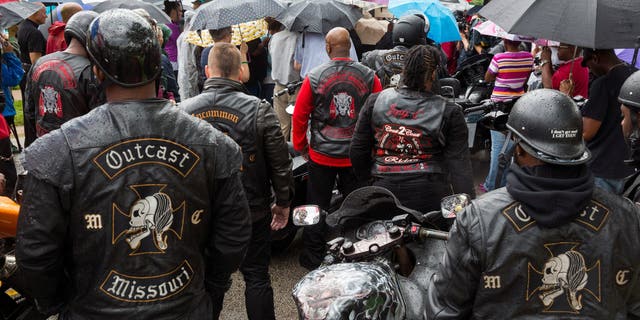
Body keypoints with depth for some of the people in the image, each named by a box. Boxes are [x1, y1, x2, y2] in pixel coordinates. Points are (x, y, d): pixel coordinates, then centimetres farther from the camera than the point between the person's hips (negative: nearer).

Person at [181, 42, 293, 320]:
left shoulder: (183, 111, -6)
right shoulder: (259, 110, -12)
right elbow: (280, 162, -8)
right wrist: (283, 202, 6)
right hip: (253, 212, -2)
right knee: (257, 278, 12)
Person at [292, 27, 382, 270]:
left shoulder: (314, 77, -8)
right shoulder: (369, 77, -4)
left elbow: (299, 115, -4)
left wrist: (301, 147, 8)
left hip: (321, 156, -1)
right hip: (357, 156, 1)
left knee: (317, 206, 13)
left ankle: (313, 257, 24)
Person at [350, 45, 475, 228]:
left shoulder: (375, 101, -1)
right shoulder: (449, 113, -7)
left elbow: (357, 151, 5)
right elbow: (459, 165, -9)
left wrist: (366, 178, 21)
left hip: (384, 191, 2)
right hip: (429, 195, -1)